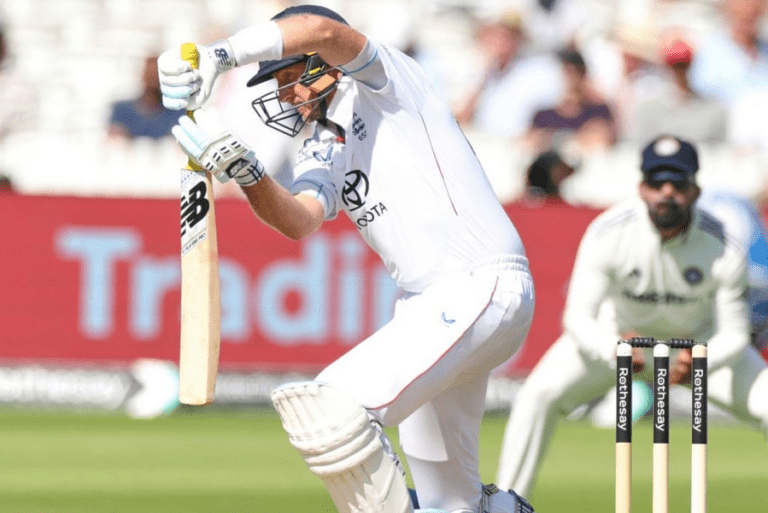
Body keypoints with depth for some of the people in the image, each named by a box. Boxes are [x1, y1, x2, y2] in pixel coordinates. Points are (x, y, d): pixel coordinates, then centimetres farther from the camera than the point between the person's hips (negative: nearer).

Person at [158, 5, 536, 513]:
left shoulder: (383, 82, 1)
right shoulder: (324, 152, 20)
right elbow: (300, 221, -1)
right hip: (424, 301, 10)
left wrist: (218, 55, -26)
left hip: (481, 286, -10)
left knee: (332, 412, -25)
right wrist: (243, 170, -18)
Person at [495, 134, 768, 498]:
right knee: (538, 395, -22)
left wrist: (696, 364, -41)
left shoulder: (726, 251, -27)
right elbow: (578, 317, -28)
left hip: (701, 342, 1)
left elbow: (733, 335, -19)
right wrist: (613, 349, -50)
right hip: (616, 331, -1)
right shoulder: (608, 234, -30)